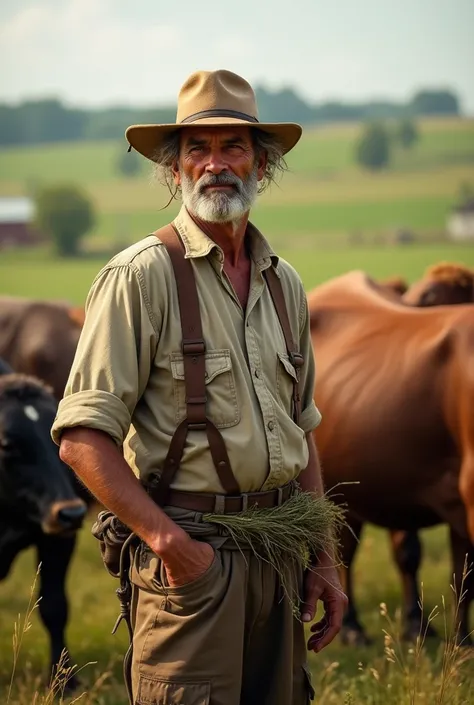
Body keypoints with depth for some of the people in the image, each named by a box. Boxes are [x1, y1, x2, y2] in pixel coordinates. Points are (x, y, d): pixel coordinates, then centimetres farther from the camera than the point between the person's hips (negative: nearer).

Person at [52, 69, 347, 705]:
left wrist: (323, 561, 16)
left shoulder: (284, 284, 14)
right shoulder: (142, 276, -8)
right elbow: (83, 438, -13)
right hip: (193, 553, -6)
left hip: (281, 551, 7)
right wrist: (171, 543, -18)